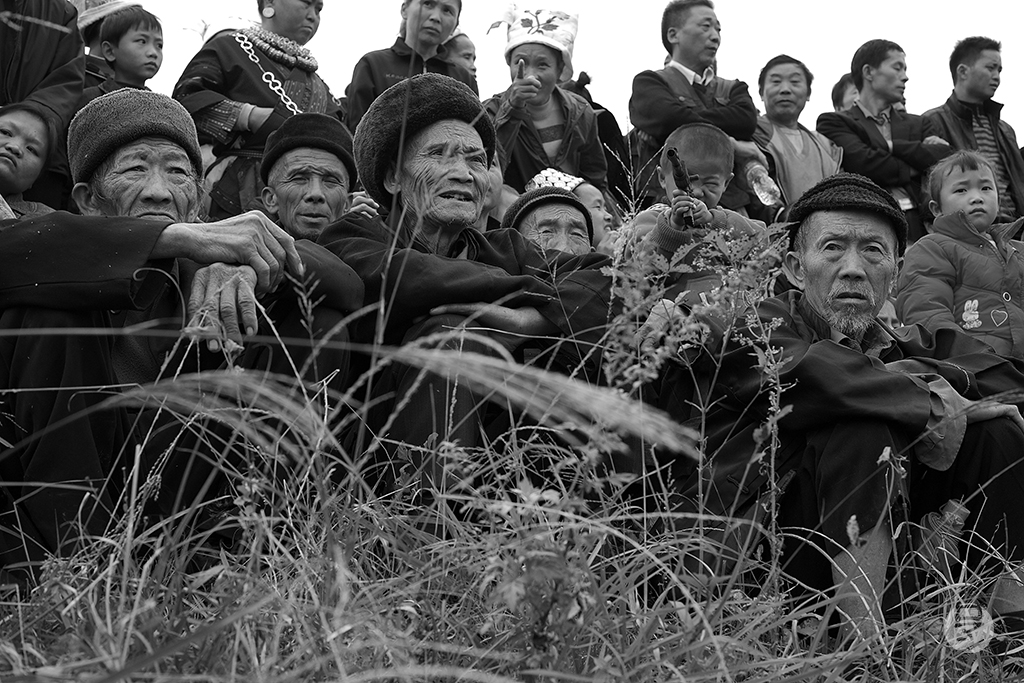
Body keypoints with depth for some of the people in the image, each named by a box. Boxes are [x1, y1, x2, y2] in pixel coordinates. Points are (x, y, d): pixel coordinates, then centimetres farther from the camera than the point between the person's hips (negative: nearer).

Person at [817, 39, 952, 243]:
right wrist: (917, 167, 7)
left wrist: (892, 146, 2)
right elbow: (865, 164, -7)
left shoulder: (918, 125, 27)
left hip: (920, 225, 4)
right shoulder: (834, 122, 10)